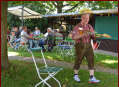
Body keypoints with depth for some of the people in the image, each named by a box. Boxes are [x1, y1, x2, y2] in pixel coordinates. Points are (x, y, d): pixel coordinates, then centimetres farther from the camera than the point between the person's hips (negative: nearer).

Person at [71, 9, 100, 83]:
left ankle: (92, 78, -8)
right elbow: (73, 37, -20)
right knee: (78, 61, 6)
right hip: (80, 46, -4)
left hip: (88, 46, 4)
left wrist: (92, 33, -17)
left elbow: (93, 37, 6)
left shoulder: (89, 26, 8)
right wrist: (83, 35, -33)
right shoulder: (77, 27, -7)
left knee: (91, 60, -7)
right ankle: (76, 75, 26)